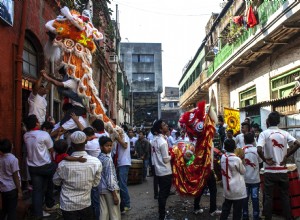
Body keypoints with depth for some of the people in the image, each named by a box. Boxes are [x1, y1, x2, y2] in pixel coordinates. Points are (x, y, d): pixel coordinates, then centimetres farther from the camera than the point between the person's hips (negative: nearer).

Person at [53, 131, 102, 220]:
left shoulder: (63, 164, -22)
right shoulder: (96, 162, -21)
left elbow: (56, 182, -2)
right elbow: (95, 183, -5)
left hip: (67, 205, 0)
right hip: (86, 205, 0)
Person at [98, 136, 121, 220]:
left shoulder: (98, 158, 7)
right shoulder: (108, 159, -17)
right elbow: (110, 177, -20)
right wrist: (114, 195, -18)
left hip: (101, 189, 8)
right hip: (110, 189, -8)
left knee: (103, 213, 13)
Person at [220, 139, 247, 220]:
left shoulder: (223, 157, -4)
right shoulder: (237, 159, -19)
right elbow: (243, 171, -5)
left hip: (227, 189, 5)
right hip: (237, 190, -5)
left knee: (225, 208, 17)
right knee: (237, 211, 7)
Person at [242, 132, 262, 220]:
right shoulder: (256, 150, -10)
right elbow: (260, 161, 0)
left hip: (244, 178, 1)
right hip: (255, 178, -1)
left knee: (245, 198, 10)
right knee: (255, 198, 8)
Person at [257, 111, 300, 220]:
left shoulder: (264, 133, -8)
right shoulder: (285, 133, 3)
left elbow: (259, 150, -23)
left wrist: (265, 160, -8)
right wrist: (286, 156, 0)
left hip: (270, 171, -3)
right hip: (283, 170, 3)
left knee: (268, 197, 7)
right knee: (285, 196, 15)